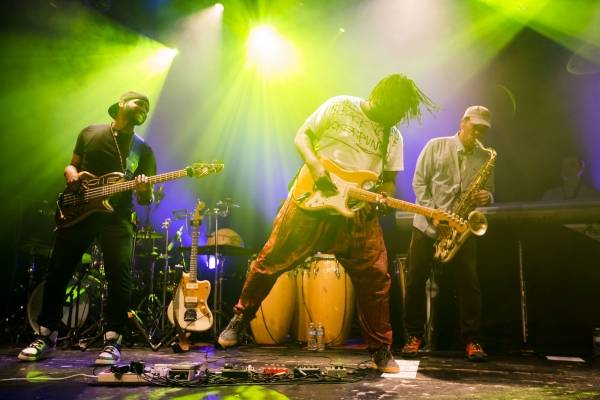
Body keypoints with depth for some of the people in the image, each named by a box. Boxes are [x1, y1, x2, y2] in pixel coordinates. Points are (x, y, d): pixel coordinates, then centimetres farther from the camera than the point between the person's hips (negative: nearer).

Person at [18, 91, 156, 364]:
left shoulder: (143, 150, 9)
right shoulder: (90, 133, 12)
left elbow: (145, 200, 5)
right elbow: (71, 165, 19)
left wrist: (144, 190, -19)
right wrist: (71, 173, -4)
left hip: (117, 218, -1)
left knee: (119, 277, -13)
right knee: (57, 272, 3)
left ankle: (112, 342, -3)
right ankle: (46, 337, 18)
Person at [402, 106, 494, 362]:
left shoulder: (485, 158, 10)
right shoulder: (436, 146, 2)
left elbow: (489, 192, 15)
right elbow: (419, 182, -2)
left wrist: (486, 197, -11)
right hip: (427, 224, -1)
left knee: (469, 283, -3)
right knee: (415, 280, 0)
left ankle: (472, 340, 9)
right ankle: (413, 336, 12)